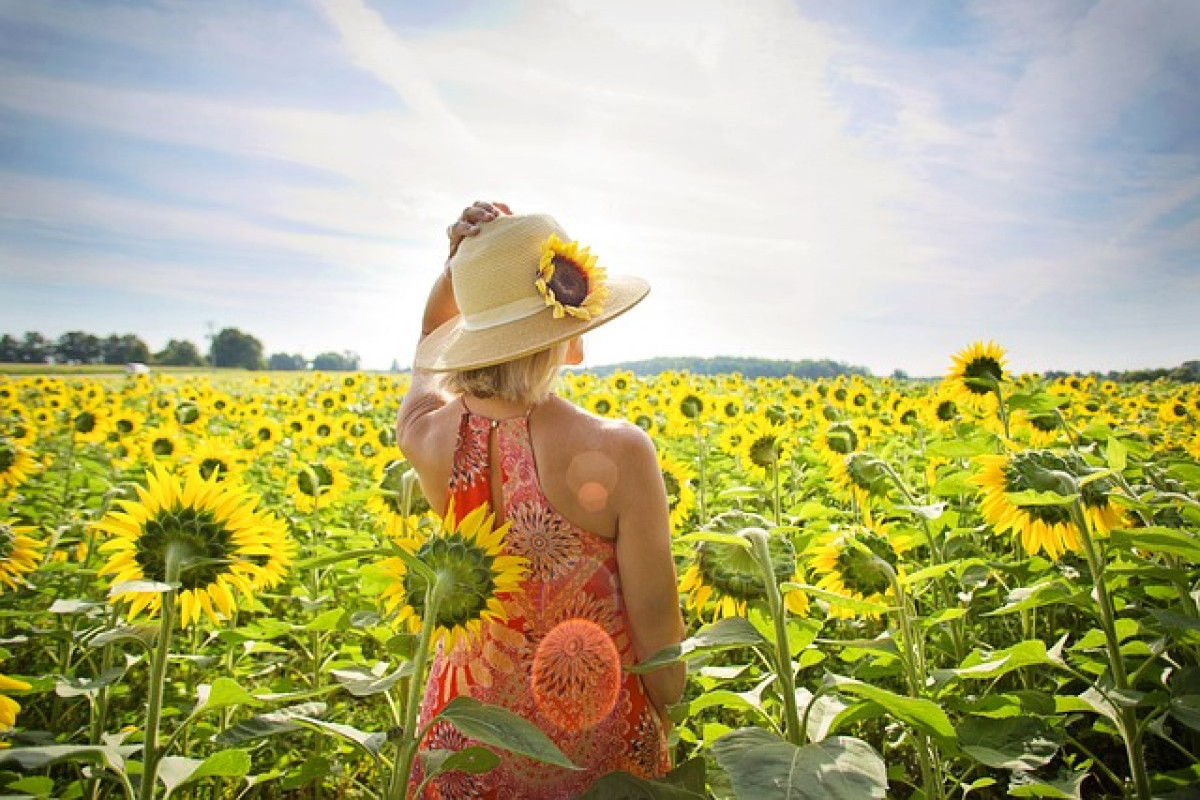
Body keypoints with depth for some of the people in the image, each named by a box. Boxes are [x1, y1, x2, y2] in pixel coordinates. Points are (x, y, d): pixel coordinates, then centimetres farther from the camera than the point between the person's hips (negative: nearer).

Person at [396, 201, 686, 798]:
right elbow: (657, 627, -16)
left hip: (468, 729, 4)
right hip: (596, 745, -3)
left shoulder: (426, 437, -16)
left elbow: (430, 342, 9)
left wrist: (459, 264, -8)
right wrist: (673, 729, 2)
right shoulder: (618, 453, -27)